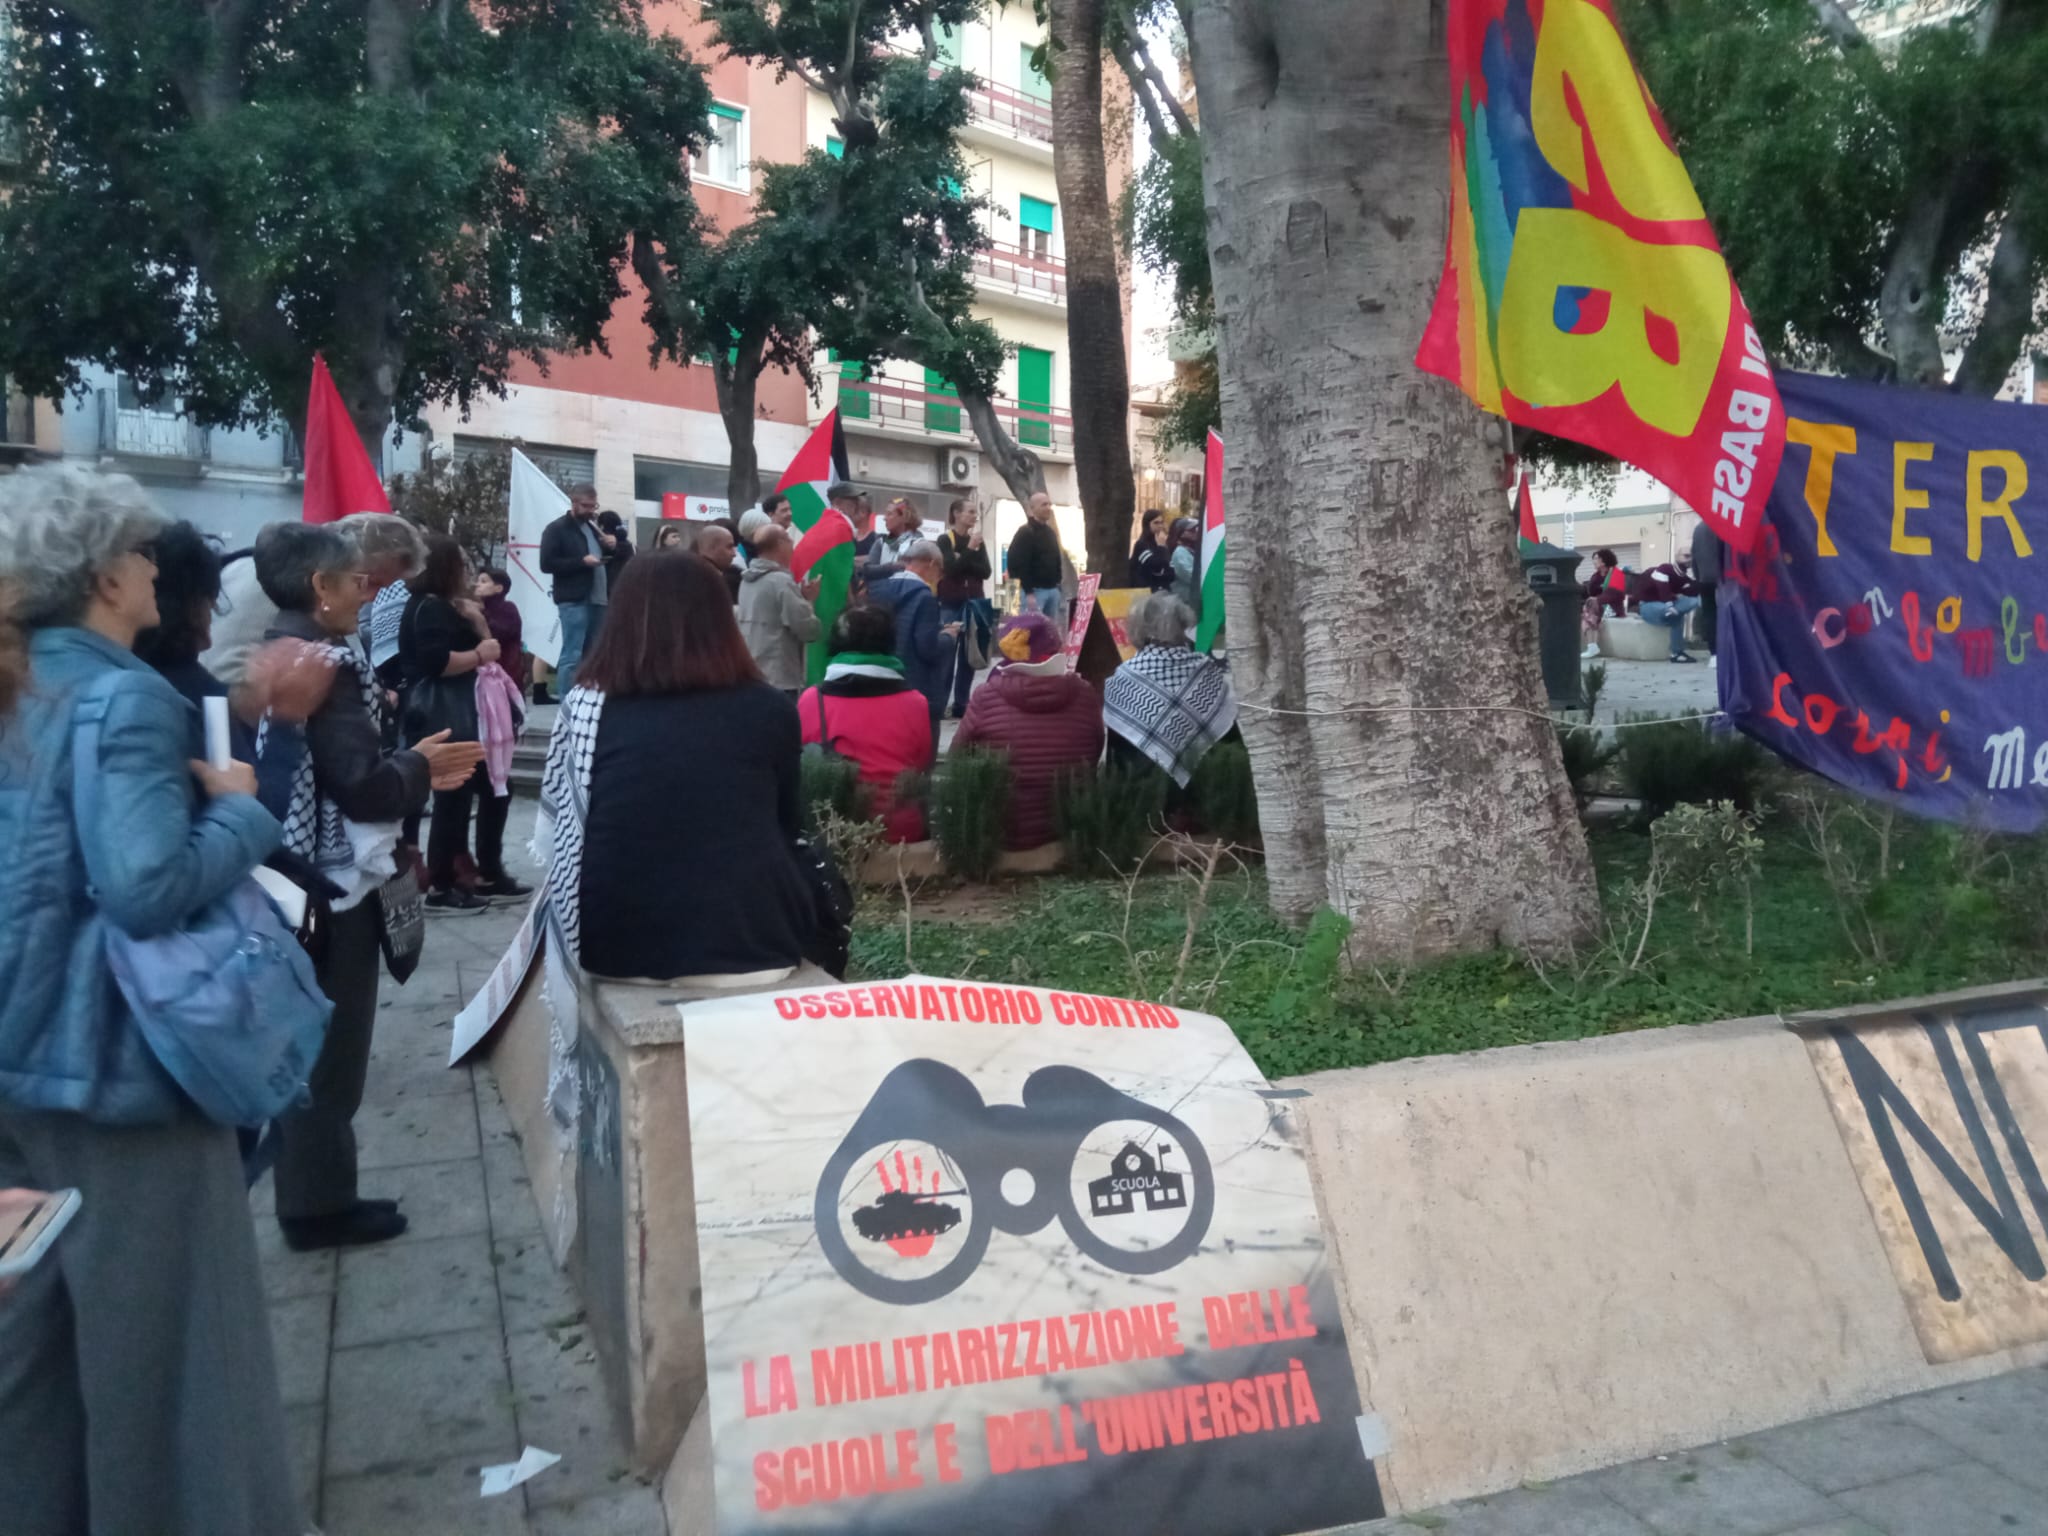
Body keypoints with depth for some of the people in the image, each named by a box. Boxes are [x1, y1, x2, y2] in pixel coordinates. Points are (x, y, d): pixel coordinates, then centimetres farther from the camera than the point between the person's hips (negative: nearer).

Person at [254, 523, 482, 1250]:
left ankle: (304, 1192, 31)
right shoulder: (327, 664, -19)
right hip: (333, 886, -9)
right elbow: (362, 786, -24)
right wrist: (419, 769, -7)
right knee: (330, 1050, 4)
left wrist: (410, 768, 13)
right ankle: (319, 1204, 17)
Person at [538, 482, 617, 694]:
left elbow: (607, 558, 30)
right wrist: (582, 561, -17)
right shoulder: (556, 529, -1)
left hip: (598, 599, 7)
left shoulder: (593, 527, 22)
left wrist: (612, 547, 8)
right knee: (572, 656, -9)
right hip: (573, 601, -7)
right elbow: (547, 563, -10)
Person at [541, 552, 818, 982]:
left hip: (612, 949, 2)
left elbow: (555, 827, 9)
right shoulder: (769, 711, -2)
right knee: (821, 875, 29)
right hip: (751, 948, -2)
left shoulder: (584, 707, -1)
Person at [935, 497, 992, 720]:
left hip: (974, 603, 5)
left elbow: (986, 571, 0)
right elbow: (952, 569, -15)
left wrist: (964, 561, -12)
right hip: (951, 604, -5)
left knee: (969, 655, 5)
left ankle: (961, 704, 10)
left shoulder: (978, 541, 12)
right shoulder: (945, 540, -3)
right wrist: (970, 548, -17)